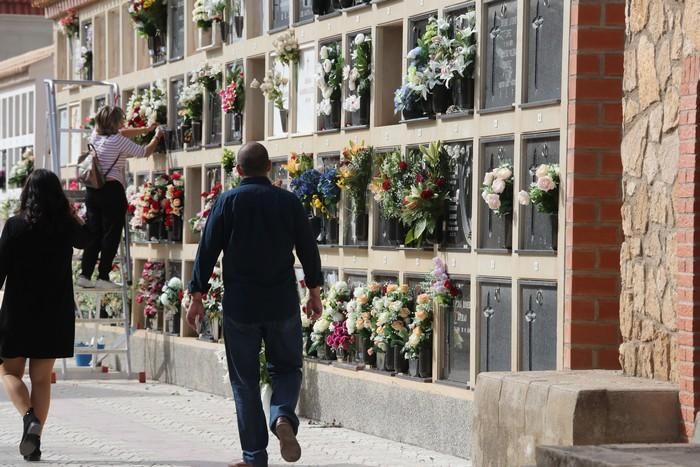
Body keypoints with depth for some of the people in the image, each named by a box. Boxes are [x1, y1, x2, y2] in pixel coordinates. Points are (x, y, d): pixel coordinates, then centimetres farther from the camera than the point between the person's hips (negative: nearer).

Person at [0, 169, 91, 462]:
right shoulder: (67, 227, -1)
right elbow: (86, 240, 22)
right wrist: (74, 217, 37)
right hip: (55, 314, 3)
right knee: (42, 378, 10)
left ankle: (30, 418, -17)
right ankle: (34, 440, 3)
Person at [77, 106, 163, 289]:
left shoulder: (95, 137, 10)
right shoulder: (118, 141, -9)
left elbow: (122, 133, 24)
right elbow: (145, 152, -1)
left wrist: (147, 129, 28)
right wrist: (156, 137, 16)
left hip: (93, 191, 7)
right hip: (112, 191, -7)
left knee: (93, 234, 9)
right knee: (111, 235, -2)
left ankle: (85, 275, 5)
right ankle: (103, 277, -6)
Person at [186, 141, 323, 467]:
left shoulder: (228, 202, -4)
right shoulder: (289, 202, 1)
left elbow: (207, 252, -4)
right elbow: (308, 250, 6)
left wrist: (197, 297, 4)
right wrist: (314, 293, 18)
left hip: (240, 305, -1)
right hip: (283, 305, 1)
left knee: (245, 380, 7)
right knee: (286, 367, 16)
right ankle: (283, 416, -14)